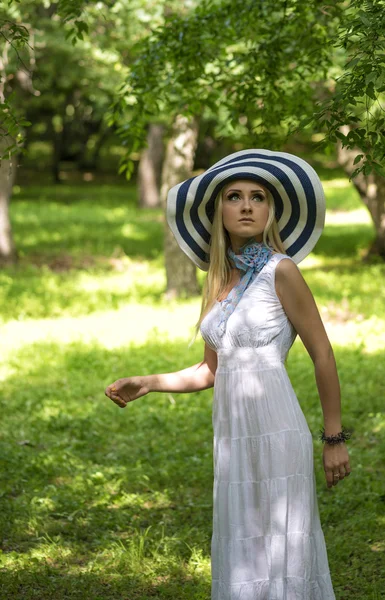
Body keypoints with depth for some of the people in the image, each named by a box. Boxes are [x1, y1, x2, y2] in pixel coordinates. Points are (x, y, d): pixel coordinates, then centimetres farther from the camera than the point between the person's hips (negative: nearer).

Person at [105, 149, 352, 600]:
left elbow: (323, 356, -5)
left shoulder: (281, 271, -7)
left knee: (279, 548, -2)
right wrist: (147, 384, 8)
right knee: (240, 549, 12)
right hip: (232, 433, 7)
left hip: (275, 432, -7)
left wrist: (334, 439, -4)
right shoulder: (219, 280, 12)